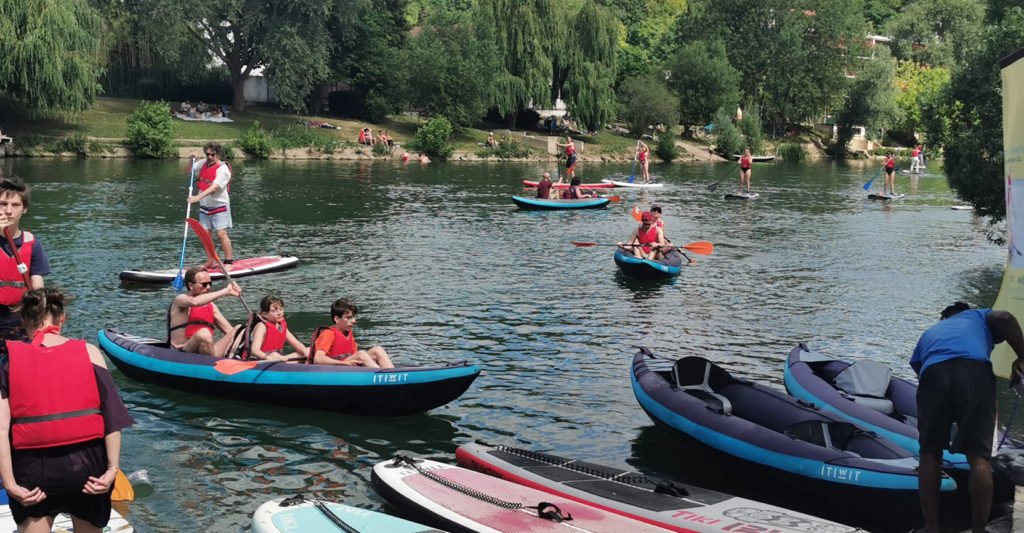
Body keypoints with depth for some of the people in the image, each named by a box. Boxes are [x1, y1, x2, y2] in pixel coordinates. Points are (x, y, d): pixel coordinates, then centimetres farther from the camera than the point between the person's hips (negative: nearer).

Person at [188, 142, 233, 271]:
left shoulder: (223, 169, -15)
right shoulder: (203, 164, 7)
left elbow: (213, 188, -26)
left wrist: (198, 197, -36)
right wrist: (192, 159, 0)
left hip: (219, 206, -6)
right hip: (205, 207, 6)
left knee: (221, 234, -10)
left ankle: (228, 261, -2)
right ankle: (210, 261, 15)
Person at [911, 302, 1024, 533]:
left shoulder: (928, 334, 43)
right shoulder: (978, 316, 36)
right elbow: (1004, 317, 13)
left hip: (933, 373, 2)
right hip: (975, 370, -2)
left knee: (930, 455, 13)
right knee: (979, 458, 2)